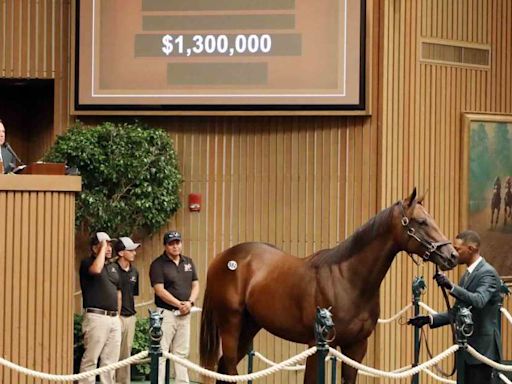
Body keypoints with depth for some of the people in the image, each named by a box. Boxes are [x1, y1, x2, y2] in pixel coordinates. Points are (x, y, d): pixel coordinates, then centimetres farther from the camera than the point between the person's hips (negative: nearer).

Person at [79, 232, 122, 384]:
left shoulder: (114, 267, 20)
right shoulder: (87, 263, -3)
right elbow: (96, 269, -27)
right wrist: (102, 247, -14)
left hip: (114, 318, 7)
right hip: (96, 317, -7)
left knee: (110, 360, 8)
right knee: (90, 358, -8)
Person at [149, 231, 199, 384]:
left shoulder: (188, 262, 11)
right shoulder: (158, 264, -8)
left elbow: (195, 285, 11)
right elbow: (160, 290, -15)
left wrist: (190, 302, -8)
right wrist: (179, 304, -16)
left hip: (184, 314, 6)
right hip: (166, 313, -6)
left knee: (181, 353, 12)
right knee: (161, 353, -6)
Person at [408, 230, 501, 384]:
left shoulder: (487, 273, -13)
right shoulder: (467, 275, 16)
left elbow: (479, 301, -31)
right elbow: (456, 312, 18)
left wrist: (451, 286, -42)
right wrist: (429, 319, 6)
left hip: (482, 348, -10)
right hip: (467, 348, 10)